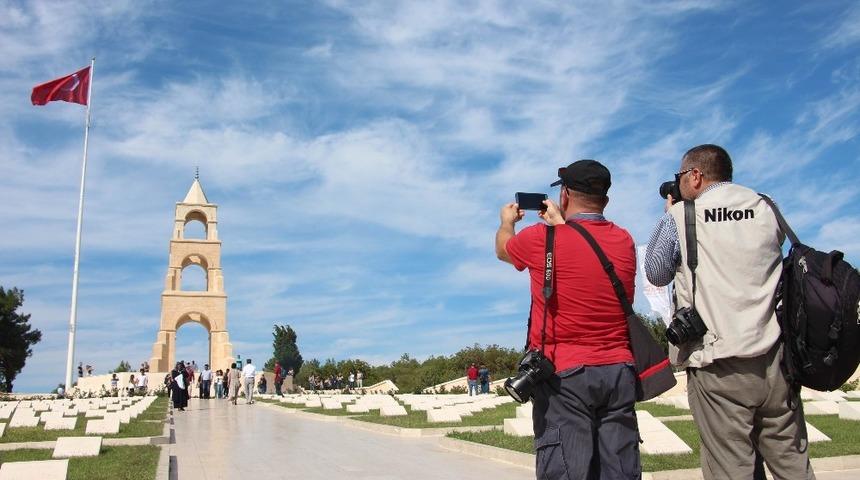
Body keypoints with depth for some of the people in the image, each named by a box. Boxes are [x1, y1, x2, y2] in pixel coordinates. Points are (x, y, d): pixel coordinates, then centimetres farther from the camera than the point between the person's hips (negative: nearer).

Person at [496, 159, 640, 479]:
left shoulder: (541, 238, -6)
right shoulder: (625, 241, 5)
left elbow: (503, 249, 15)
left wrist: (507, 221, 36)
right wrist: (560, 223, 36)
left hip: (565, 372, -5)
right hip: (619, 371, 5)